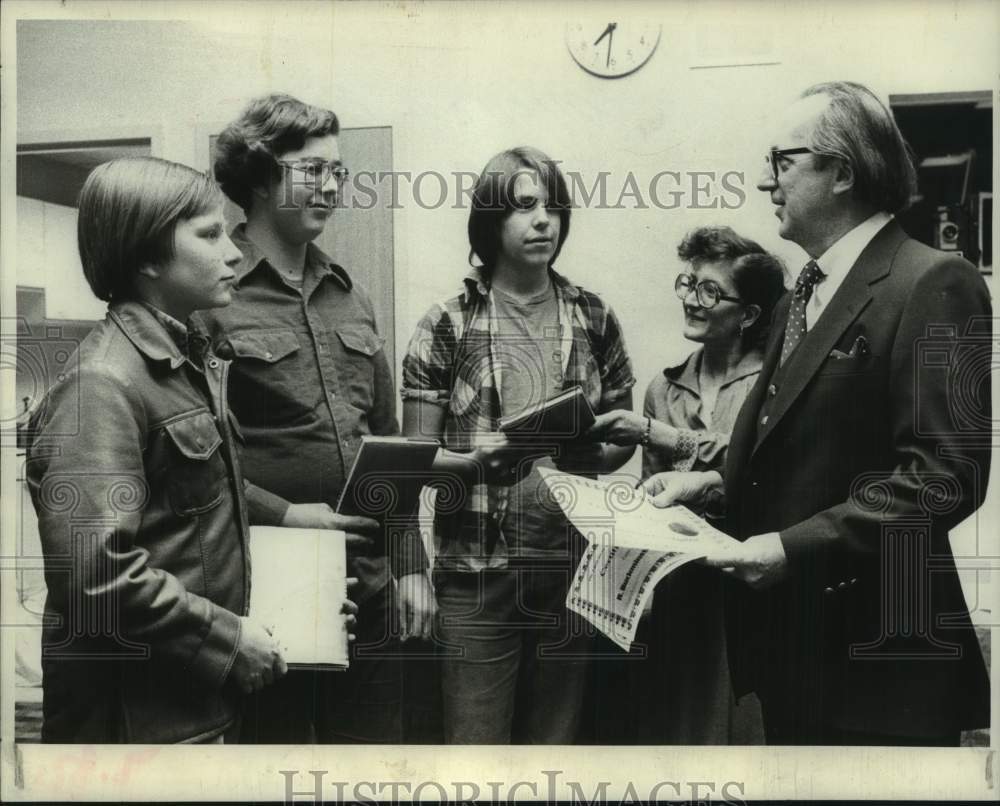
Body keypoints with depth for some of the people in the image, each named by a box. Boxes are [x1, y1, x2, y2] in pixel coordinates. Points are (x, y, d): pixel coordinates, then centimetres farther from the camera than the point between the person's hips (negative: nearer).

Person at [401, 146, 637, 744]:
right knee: (475, 744, 2)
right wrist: (475, 461, -18)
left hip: (575, 567, 3)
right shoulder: (448, 325, -1)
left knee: (557, 739, 14)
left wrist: (593, 454, -9)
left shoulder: (594, 319, 6)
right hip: (477, 573, -2)